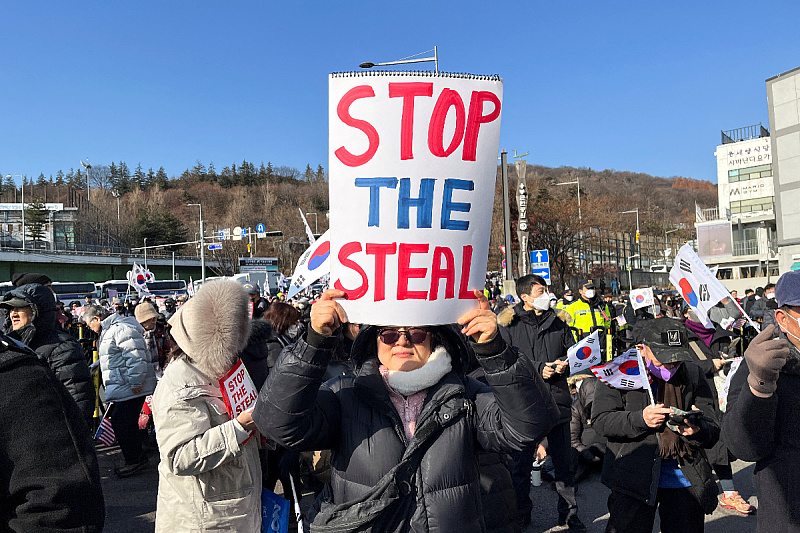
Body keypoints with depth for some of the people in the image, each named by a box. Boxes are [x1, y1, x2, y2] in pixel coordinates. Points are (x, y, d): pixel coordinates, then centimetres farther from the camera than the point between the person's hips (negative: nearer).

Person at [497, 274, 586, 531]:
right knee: (521, 463, 10)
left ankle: (569, 512, 30)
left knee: (564, 462, 13)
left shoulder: (558, 322, 8)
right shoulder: (508, 324, -4)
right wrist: (537, 368, -16)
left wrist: (564, 364, -5)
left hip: (558, 401, 3)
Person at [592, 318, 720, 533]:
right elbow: (601, 420, -8)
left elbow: (713, 432, 1)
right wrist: (640, 419, -23)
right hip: (633, 476, -3)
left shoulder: (693, 374, 2)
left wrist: (696, 431, -23)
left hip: (685, 476, 3)